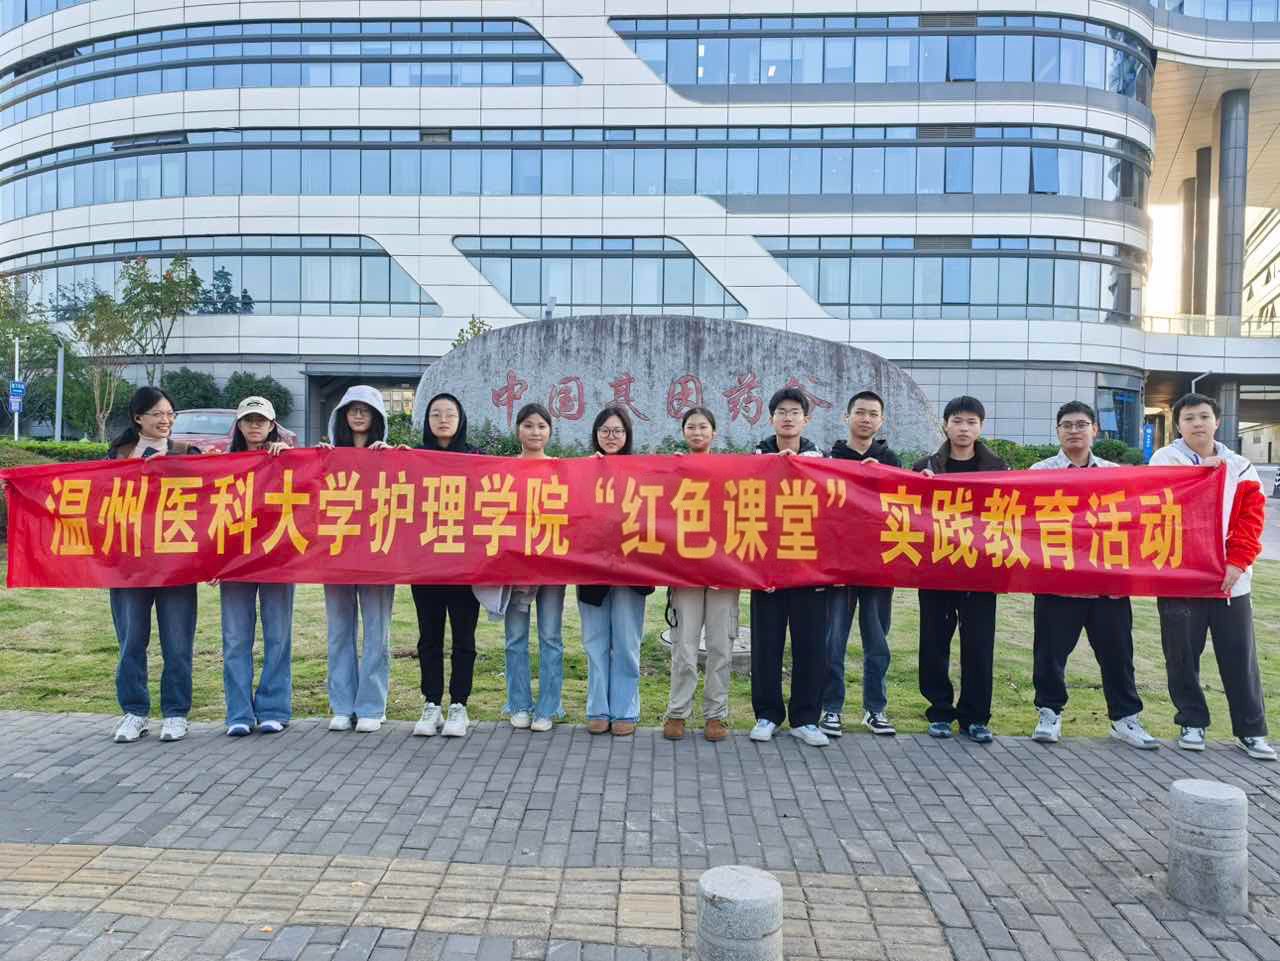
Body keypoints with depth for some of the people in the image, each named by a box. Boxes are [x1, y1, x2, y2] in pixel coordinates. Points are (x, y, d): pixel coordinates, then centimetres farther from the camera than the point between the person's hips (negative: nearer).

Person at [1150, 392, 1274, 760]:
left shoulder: (1240, 467, 8)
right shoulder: (1164, 461, 1)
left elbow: (1252, 517, 1)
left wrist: (1237, 563, -10)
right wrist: (1199, 471, -18)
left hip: (1230, 579, 2)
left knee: (1239, 657, 6)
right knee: (1182, 656, 5)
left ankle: (1251, 731, 16)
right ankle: (1192, 723, 19)